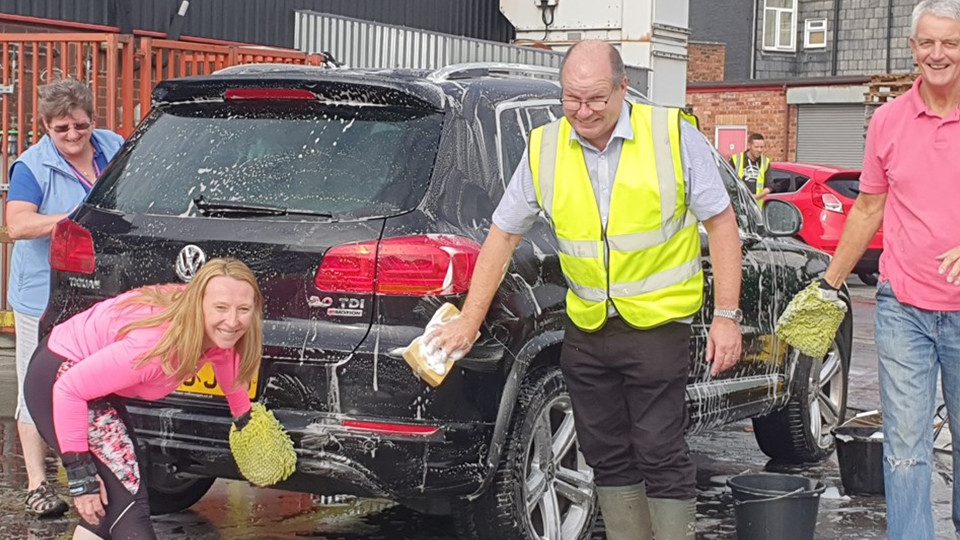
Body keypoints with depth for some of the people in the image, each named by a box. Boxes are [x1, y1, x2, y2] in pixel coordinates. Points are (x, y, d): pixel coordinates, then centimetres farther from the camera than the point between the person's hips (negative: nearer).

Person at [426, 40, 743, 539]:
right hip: (586, 329, 4)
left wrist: (726, 316, -9)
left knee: (661, 456, -4)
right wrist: (469, 322, 4)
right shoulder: (544, 148, 0)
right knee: (608, 456, 12)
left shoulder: (674, 135, -9)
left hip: (657, 324, -4)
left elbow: (721, 222, -5)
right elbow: (503, 235, 7)